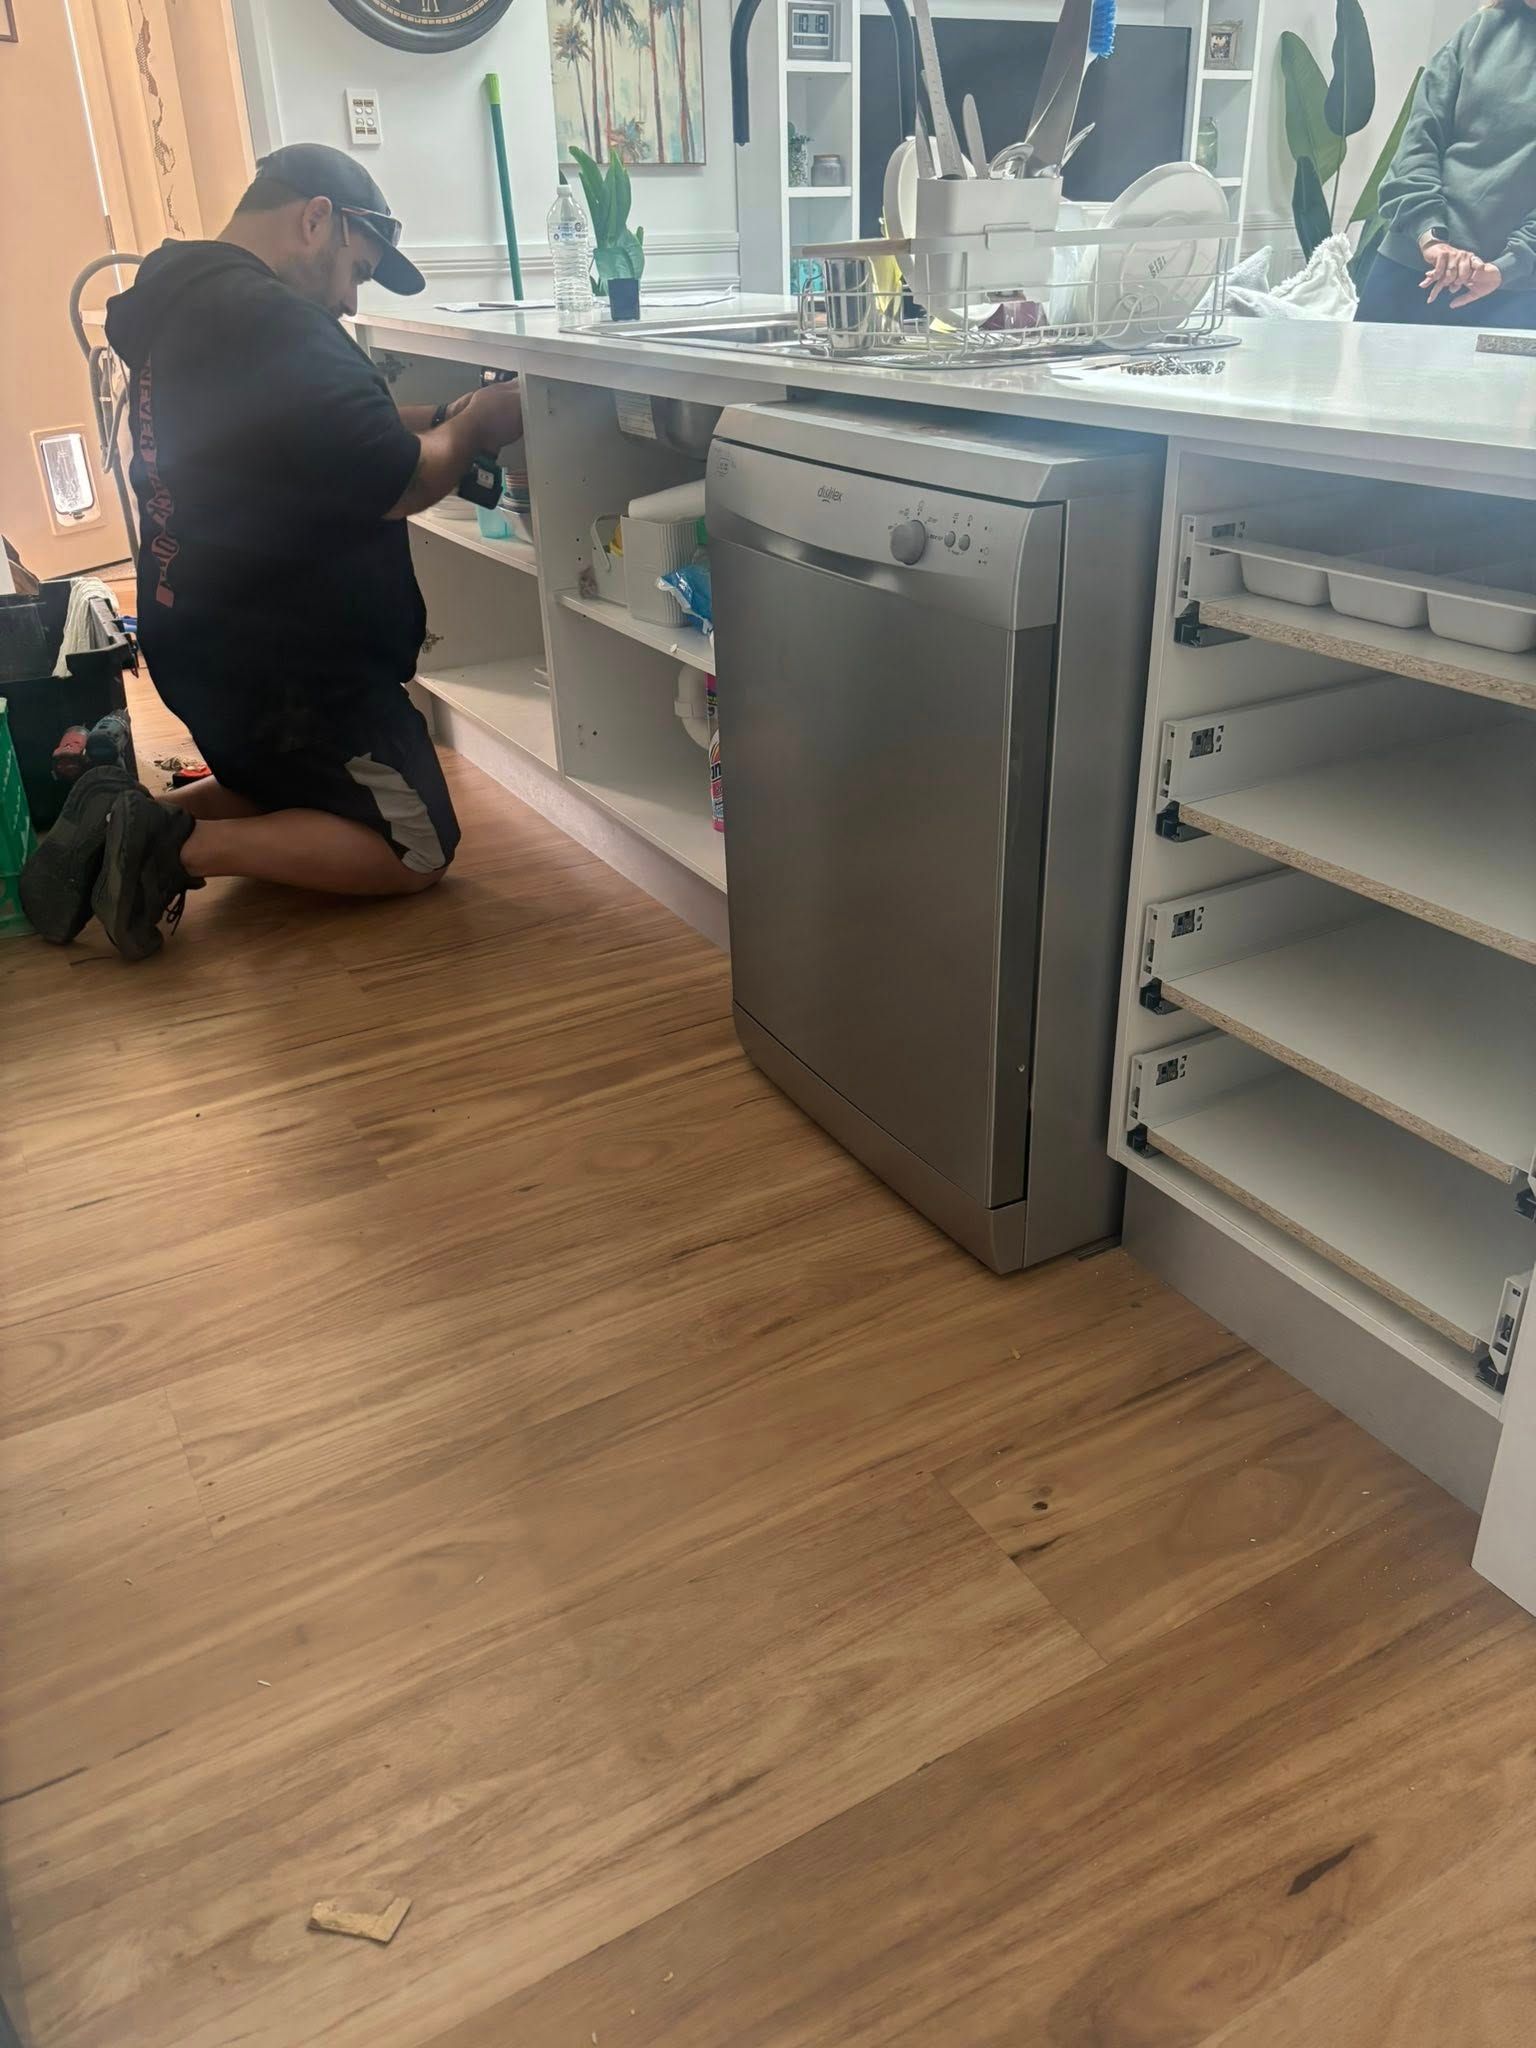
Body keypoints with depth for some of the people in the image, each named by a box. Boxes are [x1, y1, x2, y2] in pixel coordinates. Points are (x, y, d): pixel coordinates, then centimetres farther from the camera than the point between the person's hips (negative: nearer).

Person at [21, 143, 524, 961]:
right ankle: (183, 847, -9)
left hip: (202, 639, 10)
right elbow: (399, 485, -21)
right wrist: (471, 429, -2)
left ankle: (133, 817, 9)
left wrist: (442, 418, 8)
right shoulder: (275, 324, -22)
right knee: (416, 852, 1)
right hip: (287, 664, -10)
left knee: (295, 790, 31)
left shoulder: (179, 296, 11)